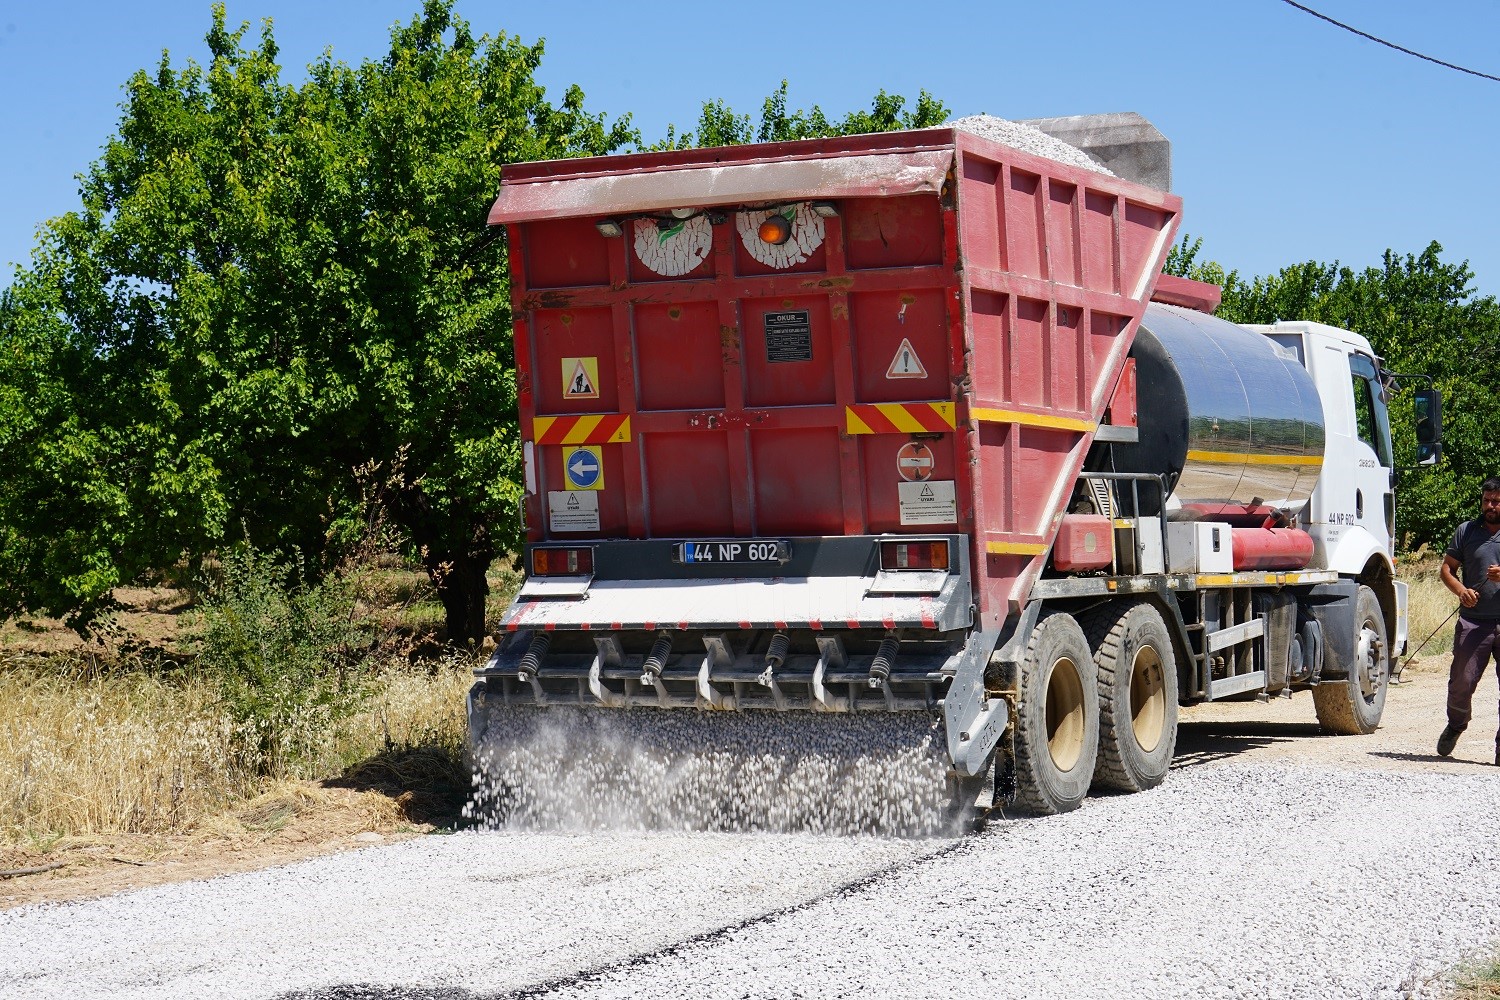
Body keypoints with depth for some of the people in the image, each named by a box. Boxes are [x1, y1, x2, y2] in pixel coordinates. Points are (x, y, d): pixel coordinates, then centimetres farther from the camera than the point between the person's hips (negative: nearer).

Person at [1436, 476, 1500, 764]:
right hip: (1473, 621, 1)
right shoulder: (1466, 531, 12)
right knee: (1461, 680, -3)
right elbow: (1447, 568, 13)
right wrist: (1460, 590, -7)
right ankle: (1456, 725, 26)